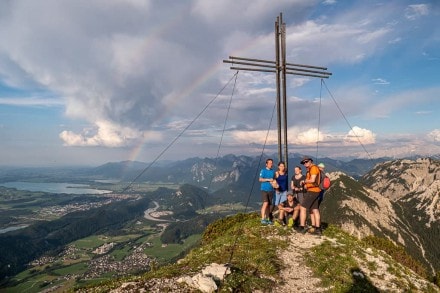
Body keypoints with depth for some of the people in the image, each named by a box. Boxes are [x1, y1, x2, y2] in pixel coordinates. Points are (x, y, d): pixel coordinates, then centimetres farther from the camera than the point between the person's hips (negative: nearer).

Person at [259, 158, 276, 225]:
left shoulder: (273, 171, 14)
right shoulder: (263, 170, -3)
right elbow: (260, 179, -10)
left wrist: (274, 182, 0)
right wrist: (268, 179, -17)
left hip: (271, 190, 6)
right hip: (264, 189, -6)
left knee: (269, 205, 8)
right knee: (265, 203, -16)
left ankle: (267, 219, 16)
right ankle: (262, 219, -14)